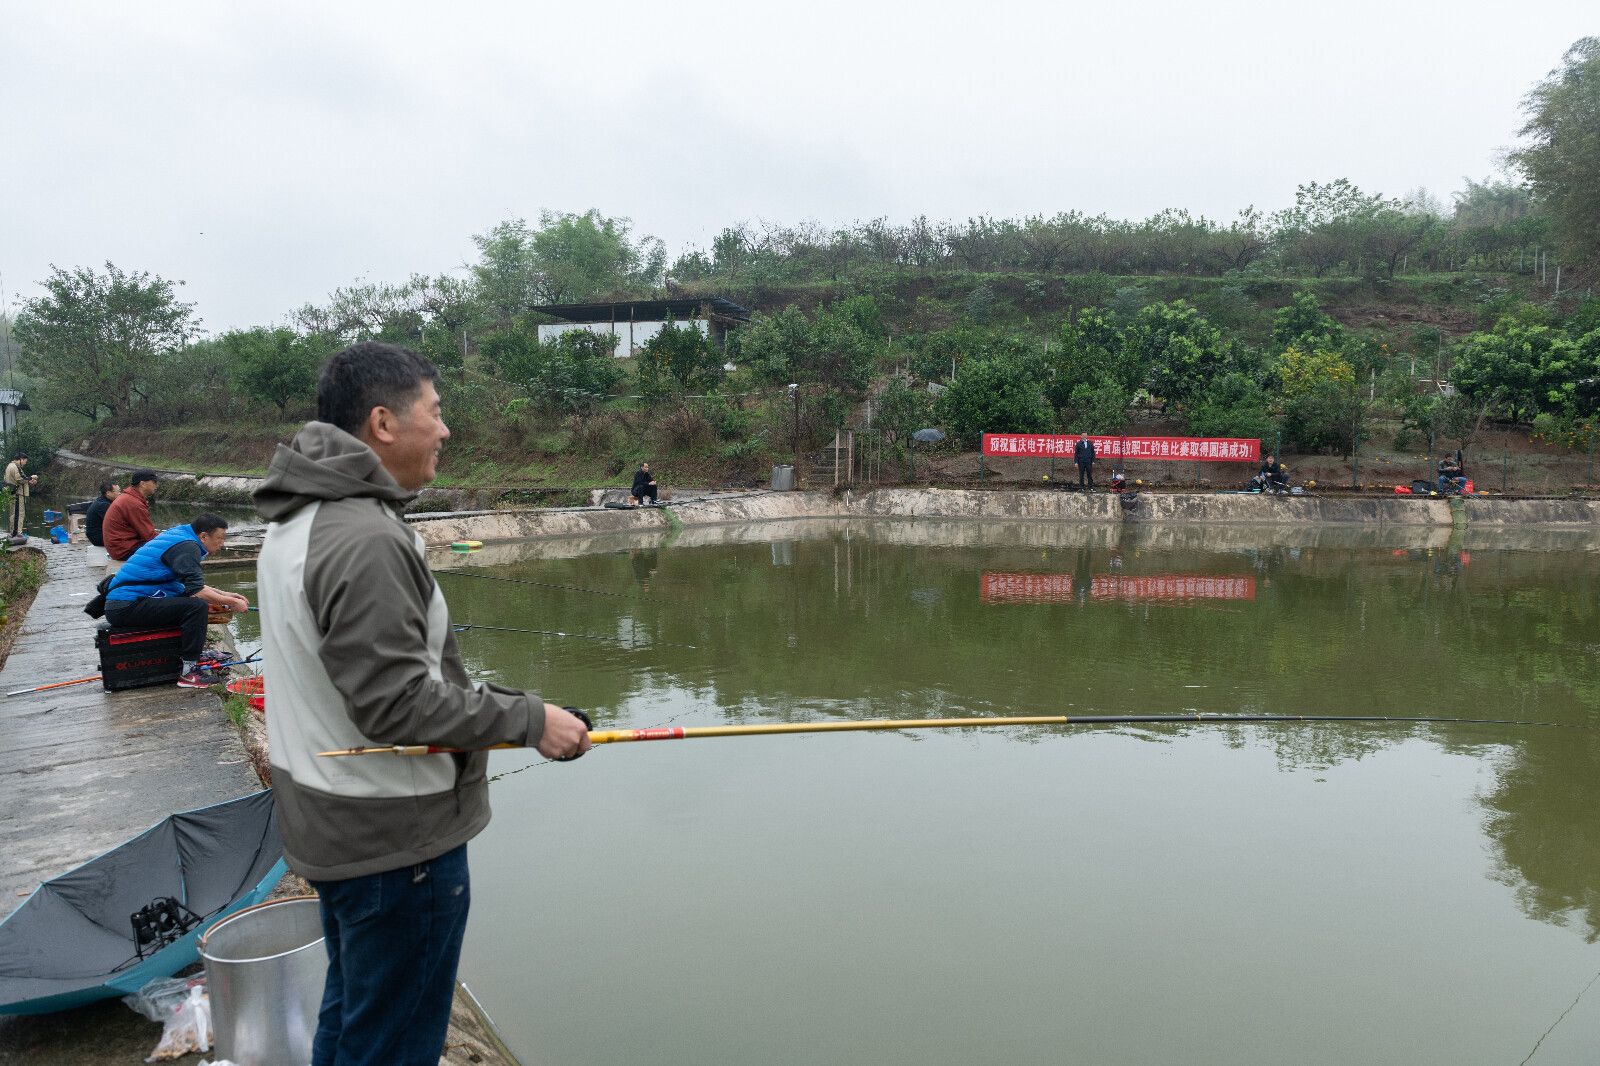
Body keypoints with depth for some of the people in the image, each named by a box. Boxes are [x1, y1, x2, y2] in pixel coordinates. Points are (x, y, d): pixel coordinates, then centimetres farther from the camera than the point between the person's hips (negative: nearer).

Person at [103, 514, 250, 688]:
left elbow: (192, 584, 24)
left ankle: (195, 652, 19)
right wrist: (231, 602, -10)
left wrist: (225, 595, 19)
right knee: (197, 605, -22)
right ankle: (189, 671, -18)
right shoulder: (187, 546, -14)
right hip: (127, 607, -11)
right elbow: (196, 591, -21)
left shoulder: (179, 536, 16)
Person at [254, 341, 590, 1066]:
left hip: (328, 826, 10)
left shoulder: (294, 522, 8)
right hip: (396, 840, -10)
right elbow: (395, 701, -27)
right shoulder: (365, 540, -25)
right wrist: (528, 719, -18)